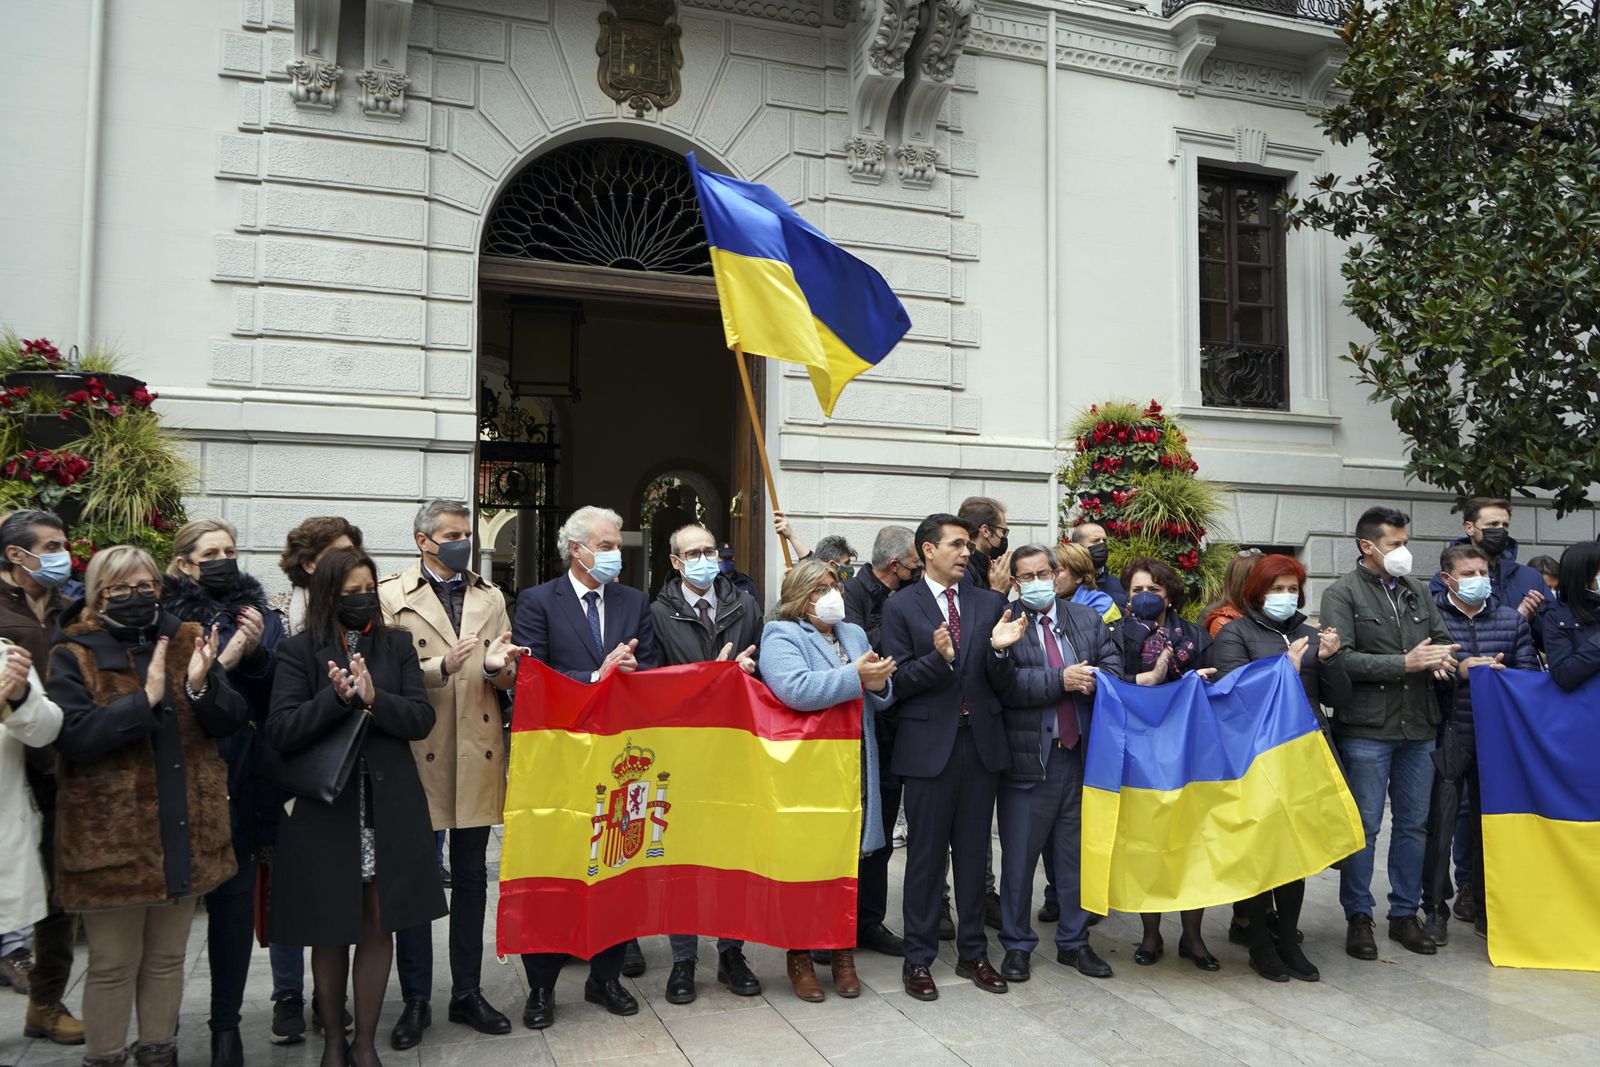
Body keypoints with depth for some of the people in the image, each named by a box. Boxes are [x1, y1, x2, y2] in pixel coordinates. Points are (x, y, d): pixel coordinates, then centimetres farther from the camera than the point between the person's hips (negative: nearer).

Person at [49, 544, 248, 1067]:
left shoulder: (186, 642, 6)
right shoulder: (73, 655, -4)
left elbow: (231, 720, 0)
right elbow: (73, 735, -18)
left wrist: (201, 686, -18)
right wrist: (145, 698, -24)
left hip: (185, 831, 4)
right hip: (111, 834, -4)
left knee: (167, 958, 17)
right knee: (113, 964, 6)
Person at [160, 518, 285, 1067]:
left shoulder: (261, 619, 6)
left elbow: (278, 701, 1)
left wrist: (257, 653, -14)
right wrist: (219, 663, -19)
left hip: (241, 789, 2)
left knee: (234, 904, 9)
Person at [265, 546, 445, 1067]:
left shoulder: (397, 645, 6)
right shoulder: (298, 651, -1)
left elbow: (422, 718, -3)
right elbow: (281, 732, -10)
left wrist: (373, 698, -19)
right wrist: (337, 697, -22)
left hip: (389, 807, 2)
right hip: (324, 809, -2)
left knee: (378, 926, 8)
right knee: (331, 930, 11)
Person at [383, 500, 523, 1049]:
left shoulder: (490, 597, 13)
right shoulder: (390, 595, 0)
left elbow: (507, 679, 10)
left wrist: (499, 667, -12)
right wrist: (441, 666, -21)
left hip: (477, 754, 4)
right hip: (418, 755, -3)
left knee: (471, 878, 11)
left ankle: (468, 993, 24)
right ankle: (415, 1001, 20)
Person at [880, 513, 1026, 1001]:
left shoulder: (990, 603, 7)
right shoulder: (901, 607, -3)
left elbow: (1002, 684, 4)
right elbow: (897, 681, -9)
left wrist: (1000, 651, -16)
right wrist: (939, 657, -24)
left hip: (981, 742, 4)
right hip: (929, 745, -3)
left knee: (973, 852, 13)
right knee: (926, 854, 6)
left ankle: (972, 952, 27)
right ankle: (918, 958, 19)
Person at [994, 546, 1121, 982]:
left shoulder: (1088, 619, 10)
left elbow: (1114, 666, 6)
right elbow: (1006, 683, -18)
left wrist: (1093, 680, -15)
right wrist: (1061, 681, -21)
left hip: (1082, 752, 4)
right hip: (1029, 757, -4)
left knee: (1077, 852, 15)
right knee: (1019, 856, 7)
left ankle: (1074, 942, 31)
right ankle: (1017, 945, 22)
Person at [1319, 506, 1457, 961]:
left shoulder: (1418, 591, 13)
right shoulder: (1343, 594, -6)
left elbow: (1442, 639, 16)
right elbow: (1340, 659, -15)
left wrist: (1440, 658, -8)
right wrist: (1404, 662, -17)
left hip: (1418, 728, 6)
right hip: (1366, 730, -6)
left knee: (1413, 824, 13)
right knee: (1364, 827, 2)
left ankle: (1405, 914, 26)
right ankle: (1358, 918, 14)